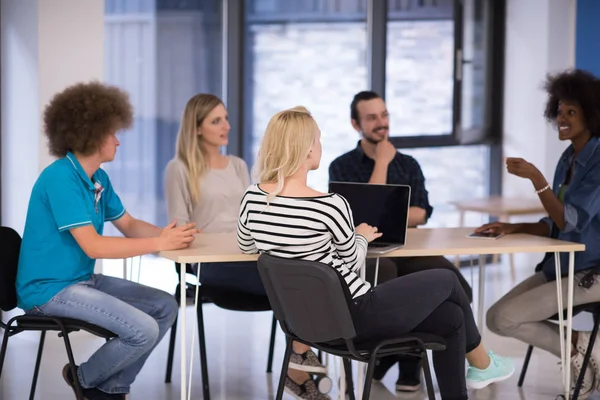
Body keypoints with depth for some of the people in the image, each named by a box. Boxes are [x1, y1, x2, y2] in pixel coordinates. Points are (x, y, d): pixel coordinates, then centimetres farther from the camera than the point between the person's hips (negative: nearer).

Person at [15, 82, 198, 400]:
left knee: (165, 307, 7)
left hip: (83, 280, 10)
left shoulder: (99, 179, 8)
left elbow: (129, 225, 12)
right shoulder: (60, 179, -21)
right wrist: (160, 243, -24)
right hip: (50, 289, -10)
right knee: (143, 330, -21)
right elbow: (93, 246, -26)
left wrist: (170, 234, -9)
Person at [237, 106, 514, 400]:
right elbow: (352, 262, -9)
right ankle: (482, 364, 45)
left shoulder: (252, 198, -6)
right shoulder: (329, 205, -26)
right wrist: (362, 236, 12)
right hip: (354, 317, -7)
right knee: (446, 280, 21)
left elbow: (246, 246, 14)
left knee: (450, 316, 21)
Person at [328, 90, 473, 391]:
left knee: (456, 290, -26)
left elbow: (421, 214, 1)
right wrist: (382, 161, -4)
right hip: (364, 255, -3)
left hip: (409, 251, 3)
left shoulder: (409, 164, 16)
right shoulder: (342, 167, 5)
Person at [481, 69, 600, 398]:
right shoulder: (569, 158, 10)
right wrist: (515, 228, 0)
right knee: (495, 317, -3)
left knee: (505, 318, -17)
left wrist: (535, 178, -26)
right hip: (562, 265, 9)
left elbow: (570, 221, -22)